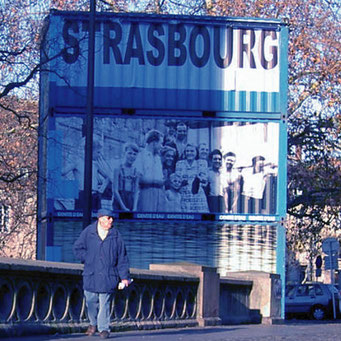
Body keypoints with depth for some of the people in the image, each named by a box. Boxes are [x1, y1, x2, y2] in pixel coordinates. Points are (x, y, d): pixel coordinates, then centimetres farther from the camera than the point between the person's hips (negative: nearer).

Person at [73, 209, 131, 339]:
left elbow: (122, 257, 5)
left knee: (104, 303, -3)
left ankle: (104, 328, 6)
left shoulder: (116, 236, 3)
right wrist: (88, 259, -1)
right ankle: (93, 323, 29)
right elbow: (77, 248, 10)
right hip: (91, 275, 1)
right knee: (90, 301, 6)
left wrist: (124, 276, 2)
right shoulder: (88, 232, 2)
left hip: (108, 277, -1)